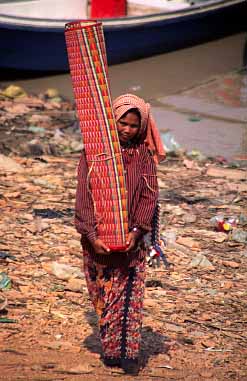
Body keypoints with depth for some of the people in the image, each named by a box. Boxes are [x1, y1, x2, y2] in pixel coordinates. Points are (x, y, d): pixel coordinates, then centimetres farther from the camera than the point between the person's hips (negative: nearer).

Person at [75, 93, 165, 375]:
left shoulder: (144, 155, 0)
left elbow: (149, 194, -3)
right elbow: (83, 195, -9)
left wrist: (136, 231, -16)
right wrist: (92, 234, -17)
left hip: (130, 237, 1)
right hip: (98, 236, -1)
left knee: (130, 296, 0)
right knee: (103, 295, 7)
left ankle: (129, 352, 5)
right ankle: (110, 349, 19)